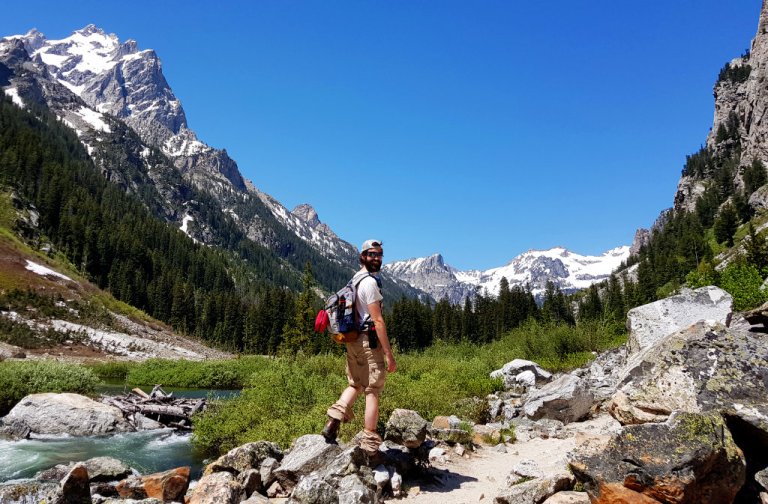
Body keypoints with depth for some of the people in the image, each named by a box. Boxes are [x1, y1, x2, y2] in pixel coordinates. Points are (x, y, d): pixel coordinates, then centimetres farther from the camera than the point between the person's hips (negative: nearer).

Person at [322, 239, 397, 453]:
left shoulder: (354, 280, 14)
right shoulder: (369, 282, -15)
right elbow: (377, 320, -20)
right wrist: (389, 353, -17)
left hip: (353, 340, 9)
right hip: (370, 341, -9)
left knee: (355, 385, 20)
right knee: (372, 391, 0)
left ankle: (333, 421, 4)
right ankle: (369, 442, 7)